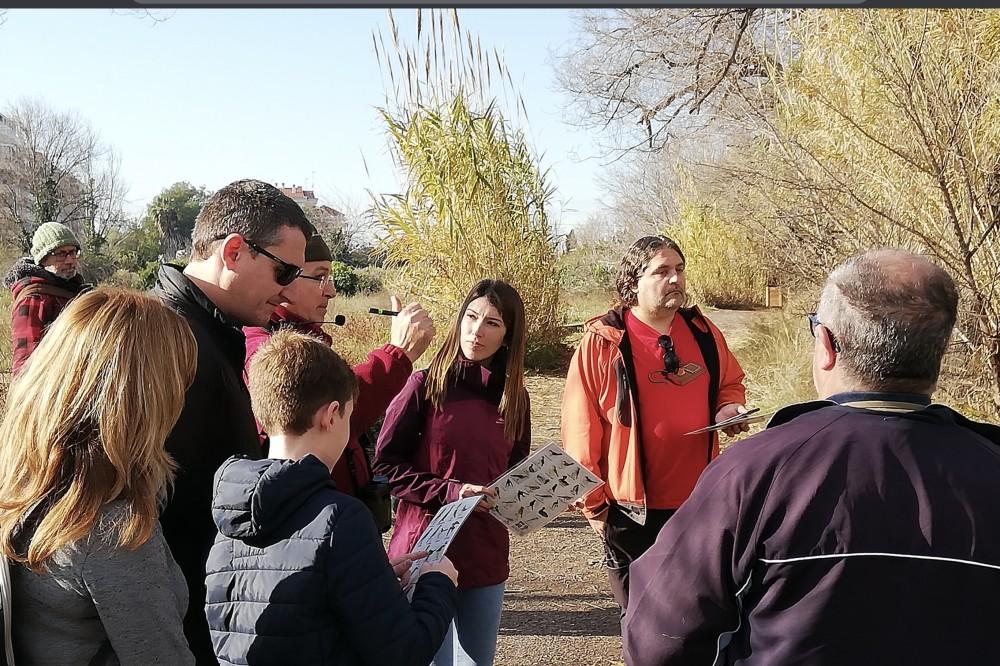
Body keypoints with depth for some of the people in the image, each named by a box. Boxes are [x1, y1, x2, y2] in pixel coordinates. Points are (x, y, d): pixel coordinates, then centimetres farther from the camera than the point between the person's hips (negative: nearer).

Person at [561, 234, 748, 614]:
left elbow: (730, 383, 19)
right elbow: (581, 431, -10)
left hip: (700, 504, 4)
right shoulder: (602, 342, -12)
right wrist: (594, 504, -6)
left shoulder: (703, 332, 2)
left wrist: (729, 408, -5)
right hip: (633, 511, -4)